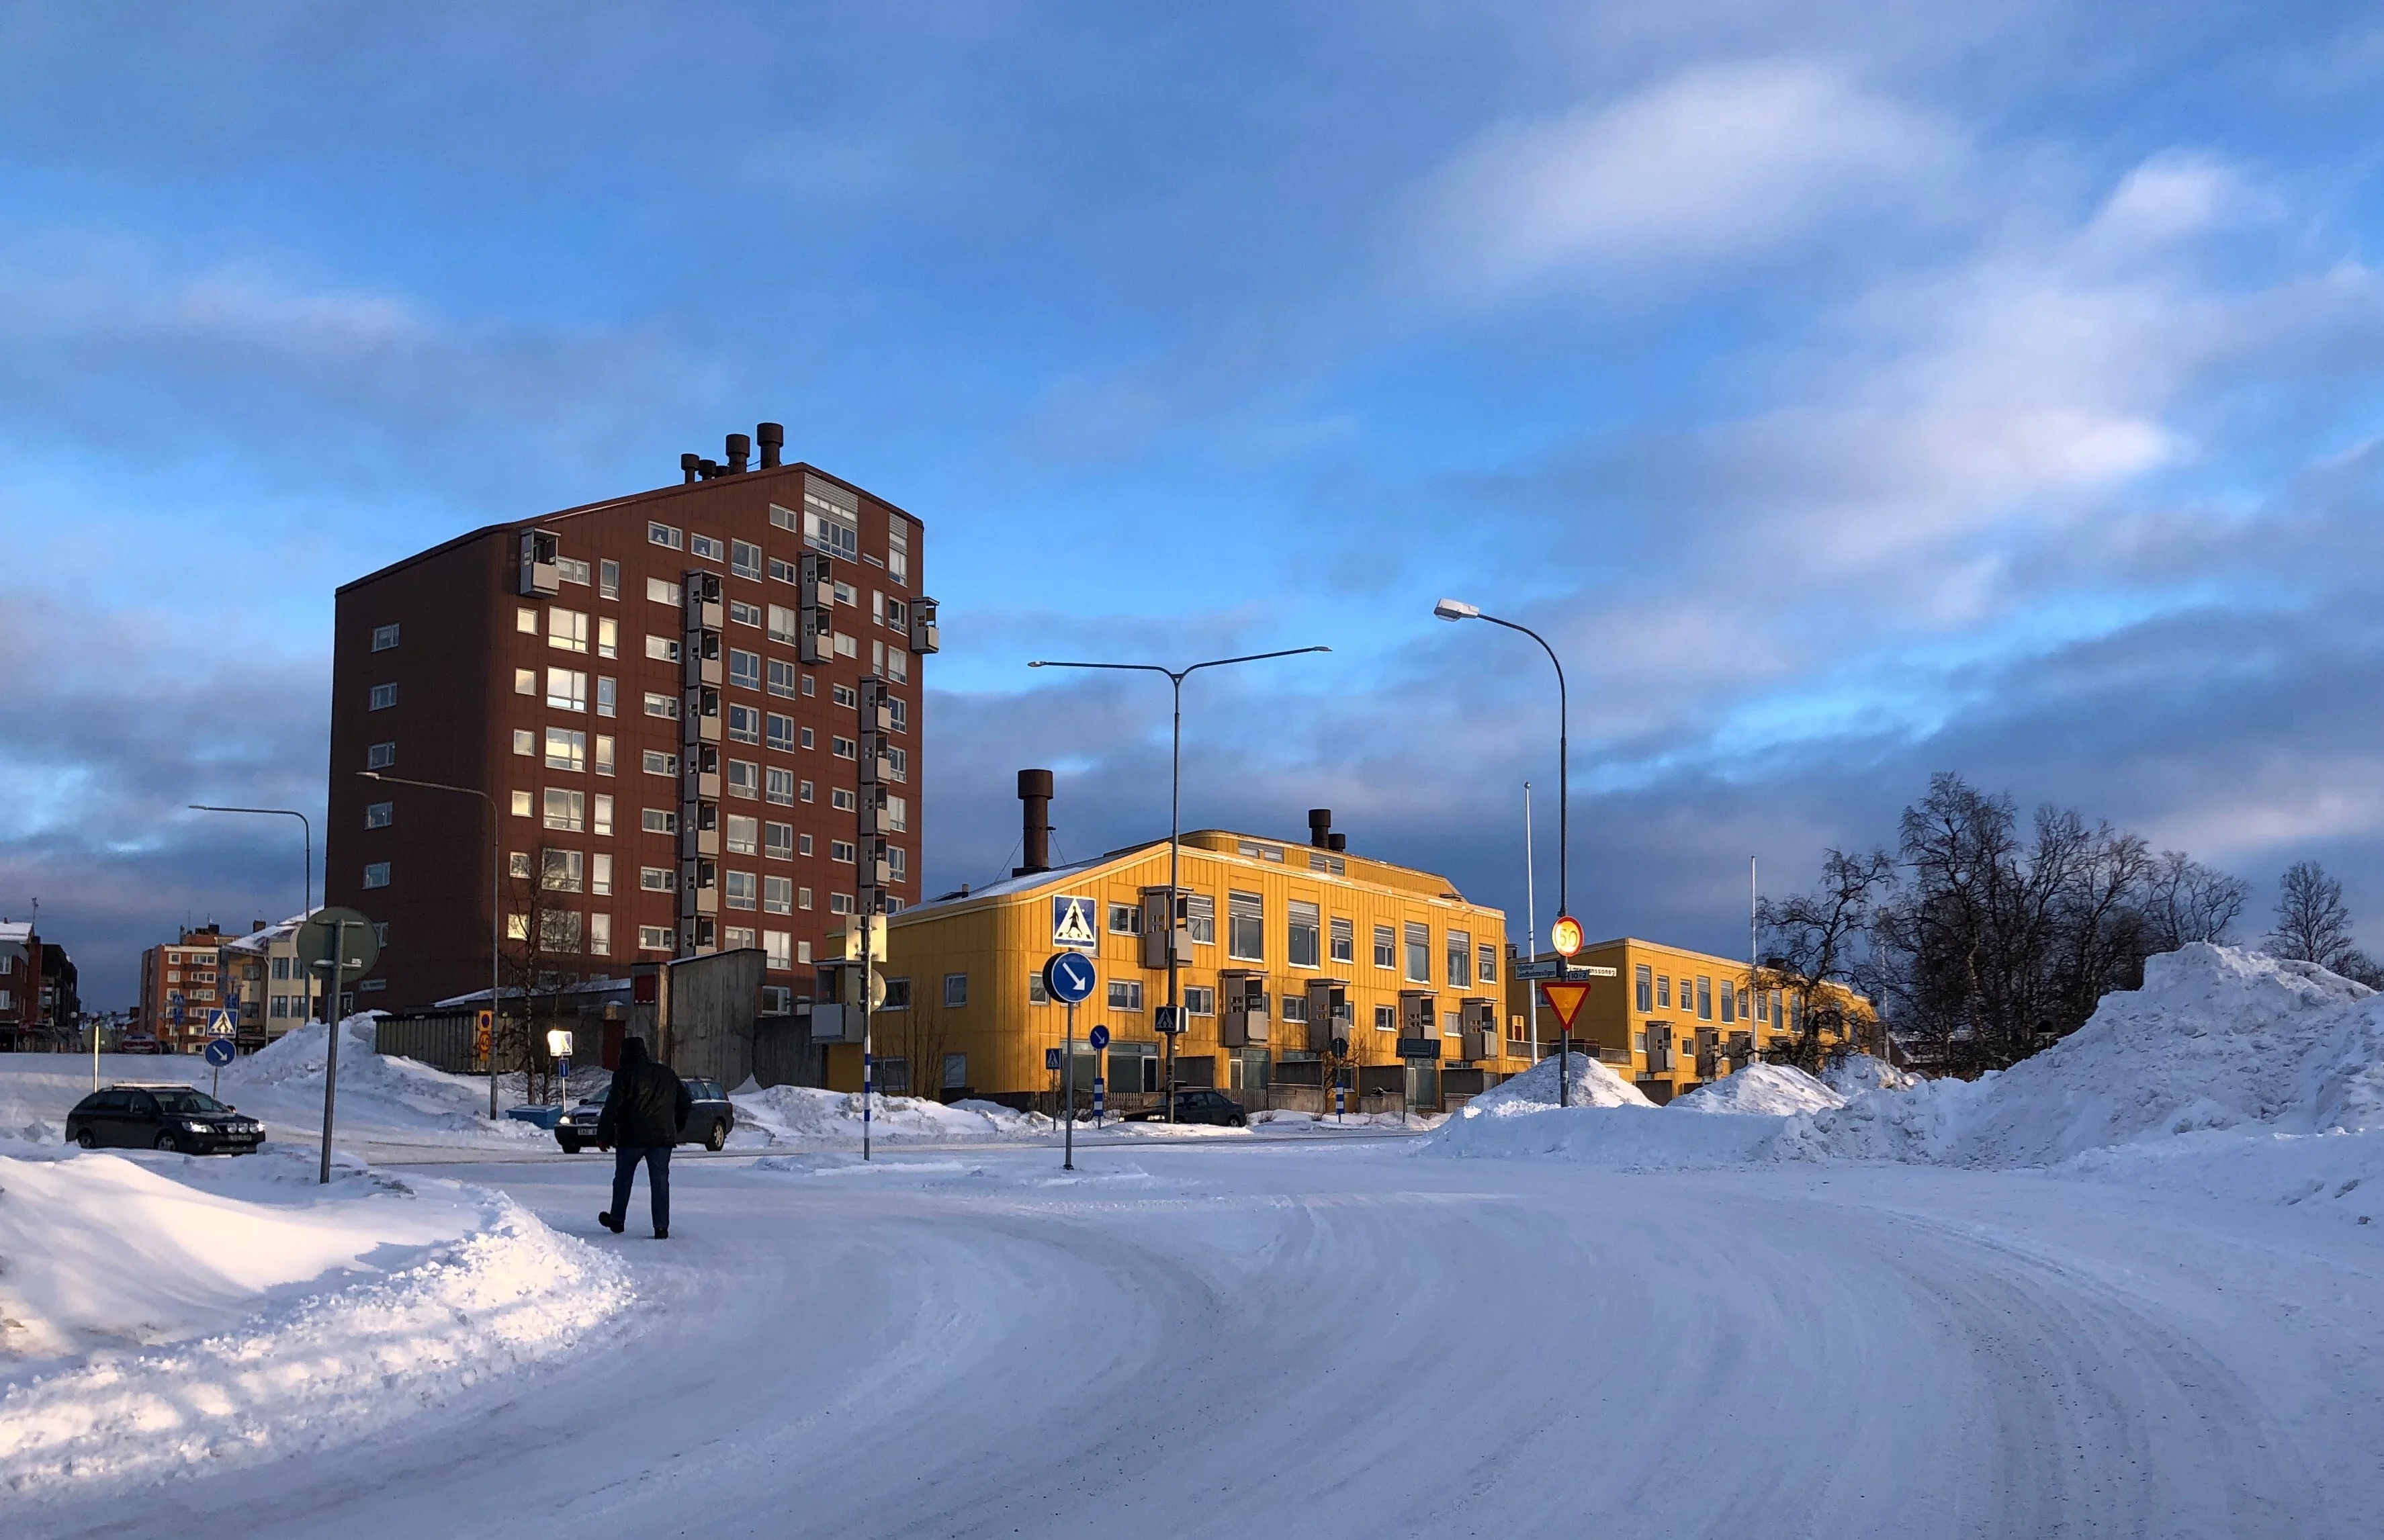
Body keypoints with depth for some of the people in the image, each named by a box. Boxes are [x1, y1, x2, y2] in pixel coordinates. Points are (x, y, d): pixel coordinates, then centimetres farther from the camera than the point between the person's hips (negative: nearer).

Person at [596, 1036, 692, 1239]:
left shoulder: (624, 1074, -4)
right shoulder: (668, 1074, 12)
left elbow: (612, 1106, -11)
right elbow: (685, 1104, 15)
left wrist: (603, 1135, -5)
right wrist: (675, 1128, 24)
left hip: (631, 1138, -3)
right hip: (663, 1137, 3)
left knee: (623, 1178, 15)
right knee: (660, 1180, 3)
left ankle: (617, 1220, 27)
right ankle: (662, 1227, -3)